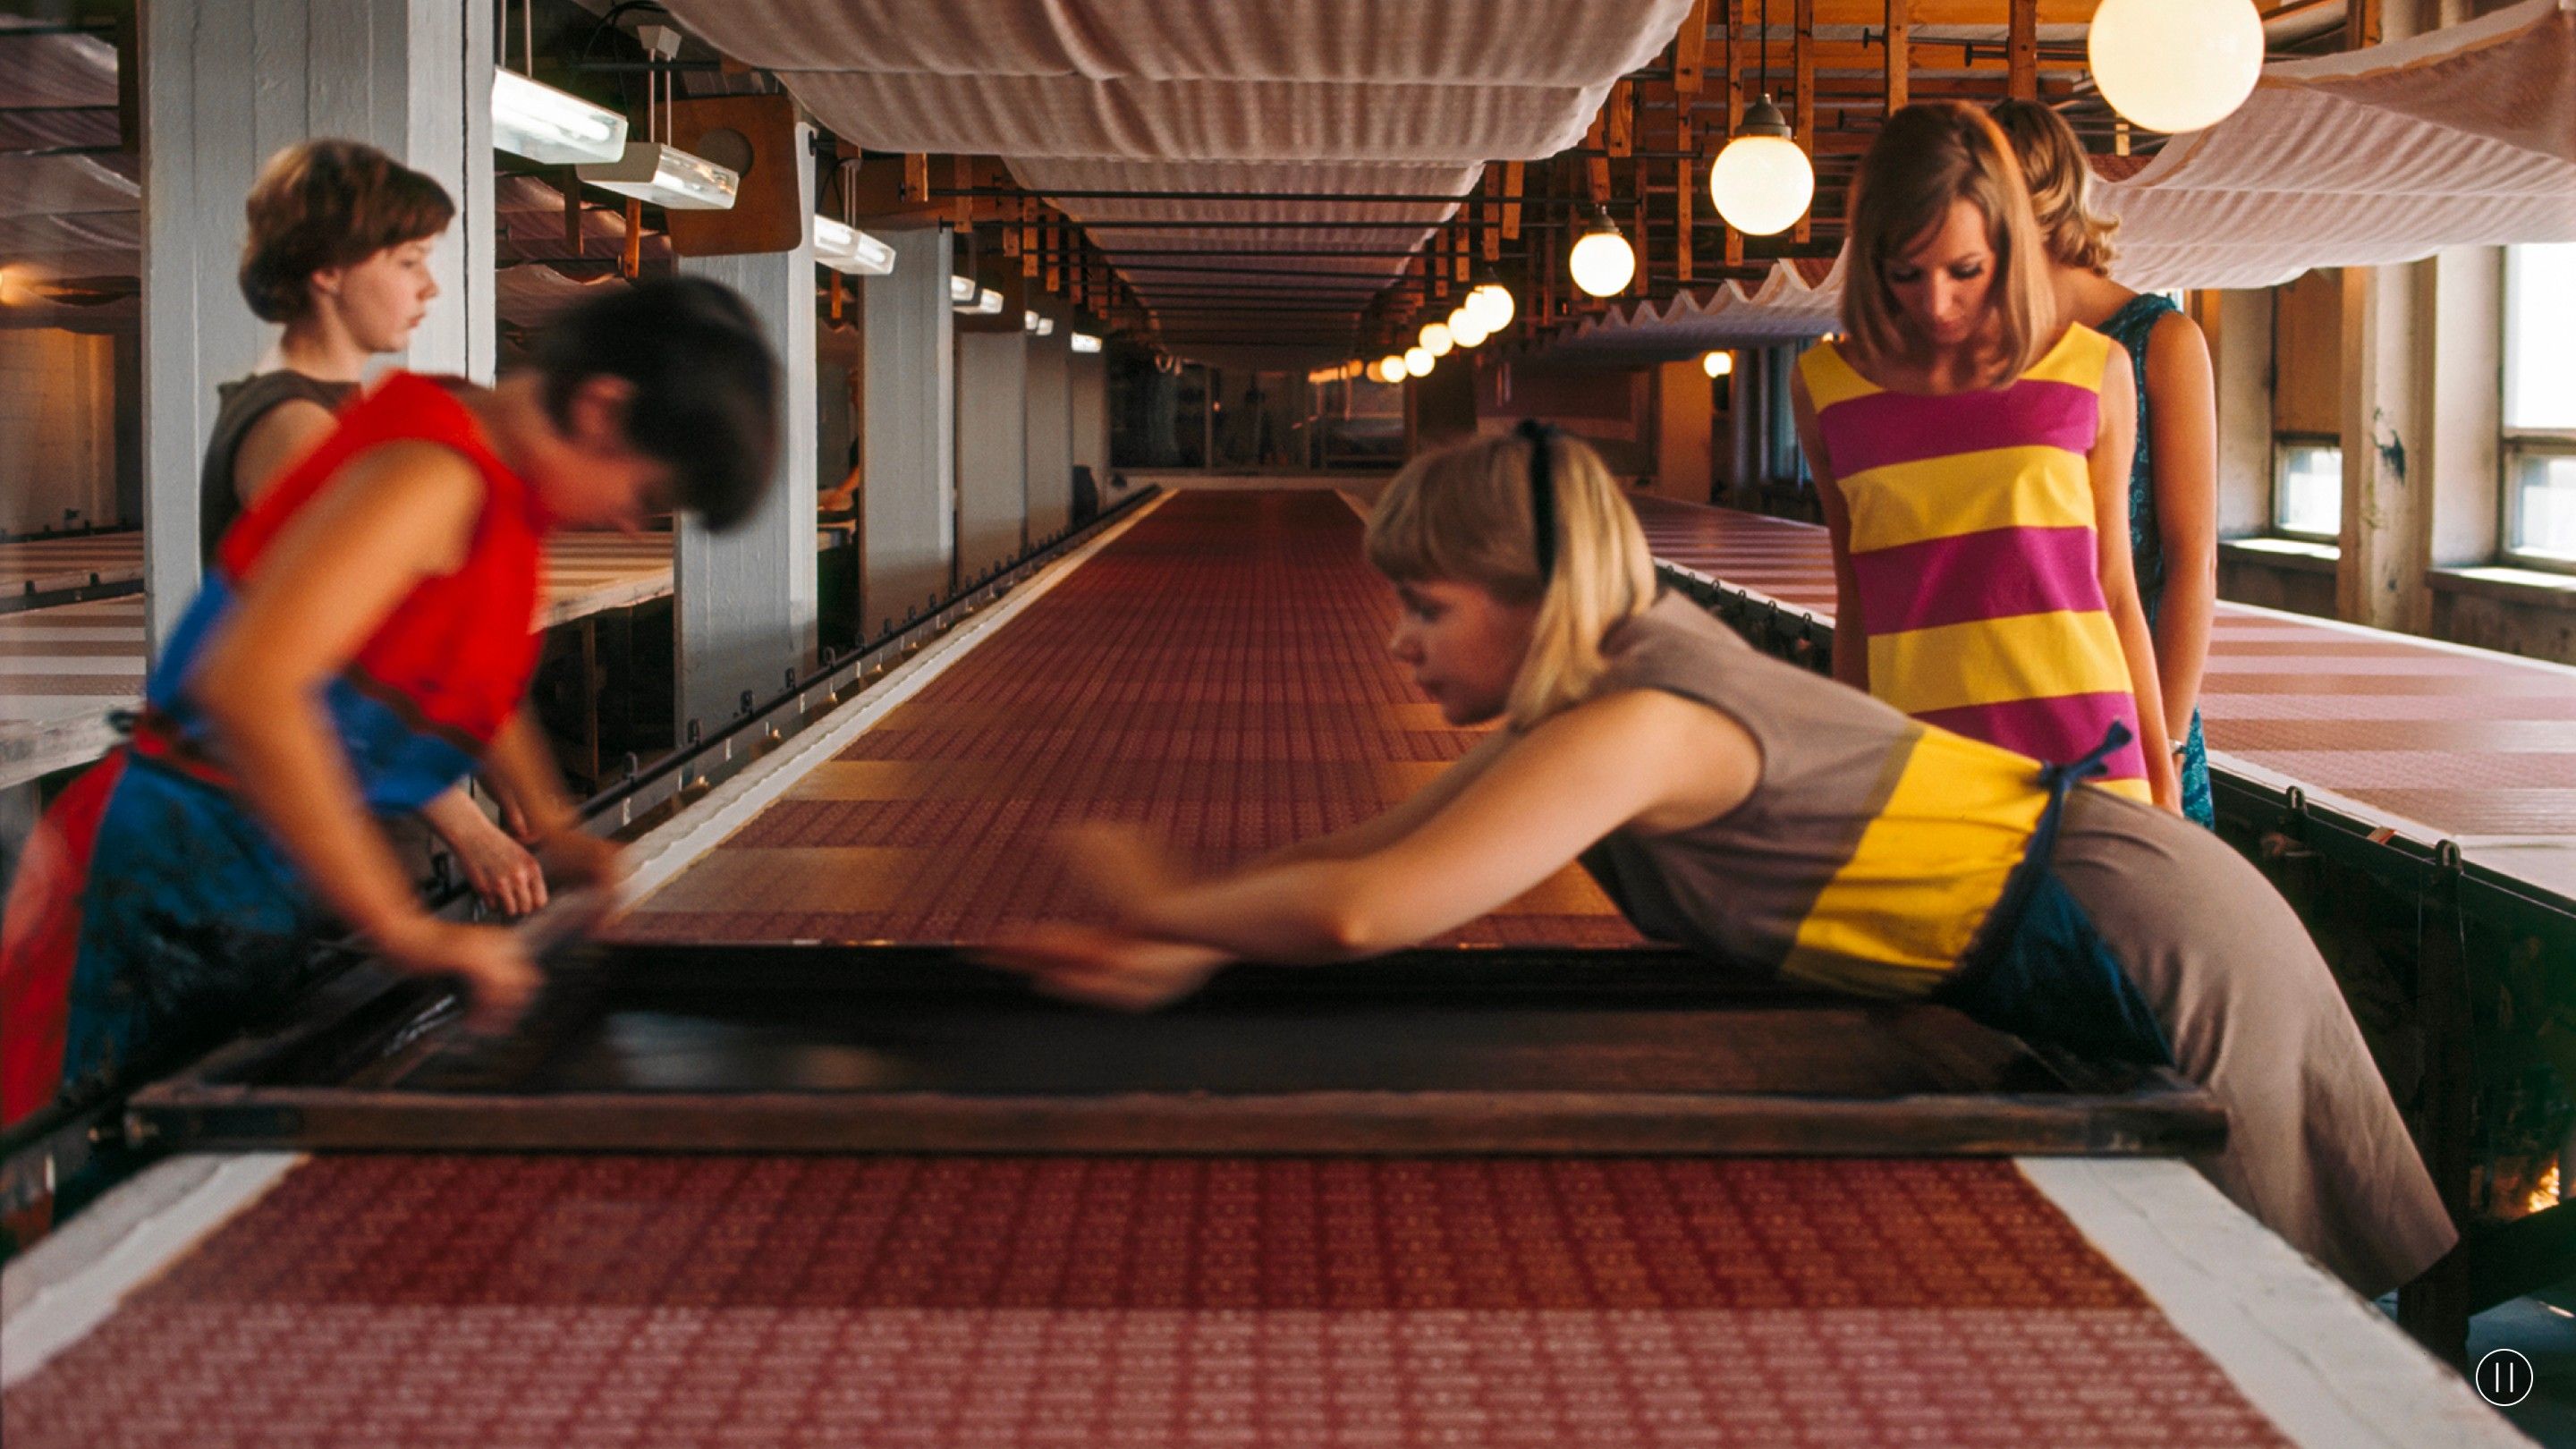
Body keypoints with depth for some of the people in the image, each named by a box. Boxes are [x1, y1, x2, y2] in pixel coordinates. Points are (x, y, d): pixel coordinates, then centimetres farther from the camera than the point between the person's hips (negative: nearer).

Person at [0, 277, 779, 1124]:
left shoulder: (508, 491, 11)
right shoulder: (432, 475, -20)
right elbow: (248, 685, -33)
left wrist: (555, 831, 25)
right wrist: (408, 931, -30)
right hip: (175, 883, -10)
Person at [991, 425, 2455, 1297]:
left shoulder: (1637, 726, -28)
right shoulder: (1592, 696, 3)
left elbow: (1364, 912, -35)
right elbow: (1367, 853, 7)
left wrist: (1167, 905, -16)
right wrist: (1183, 947, -9)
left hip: (2153, 952, -9)